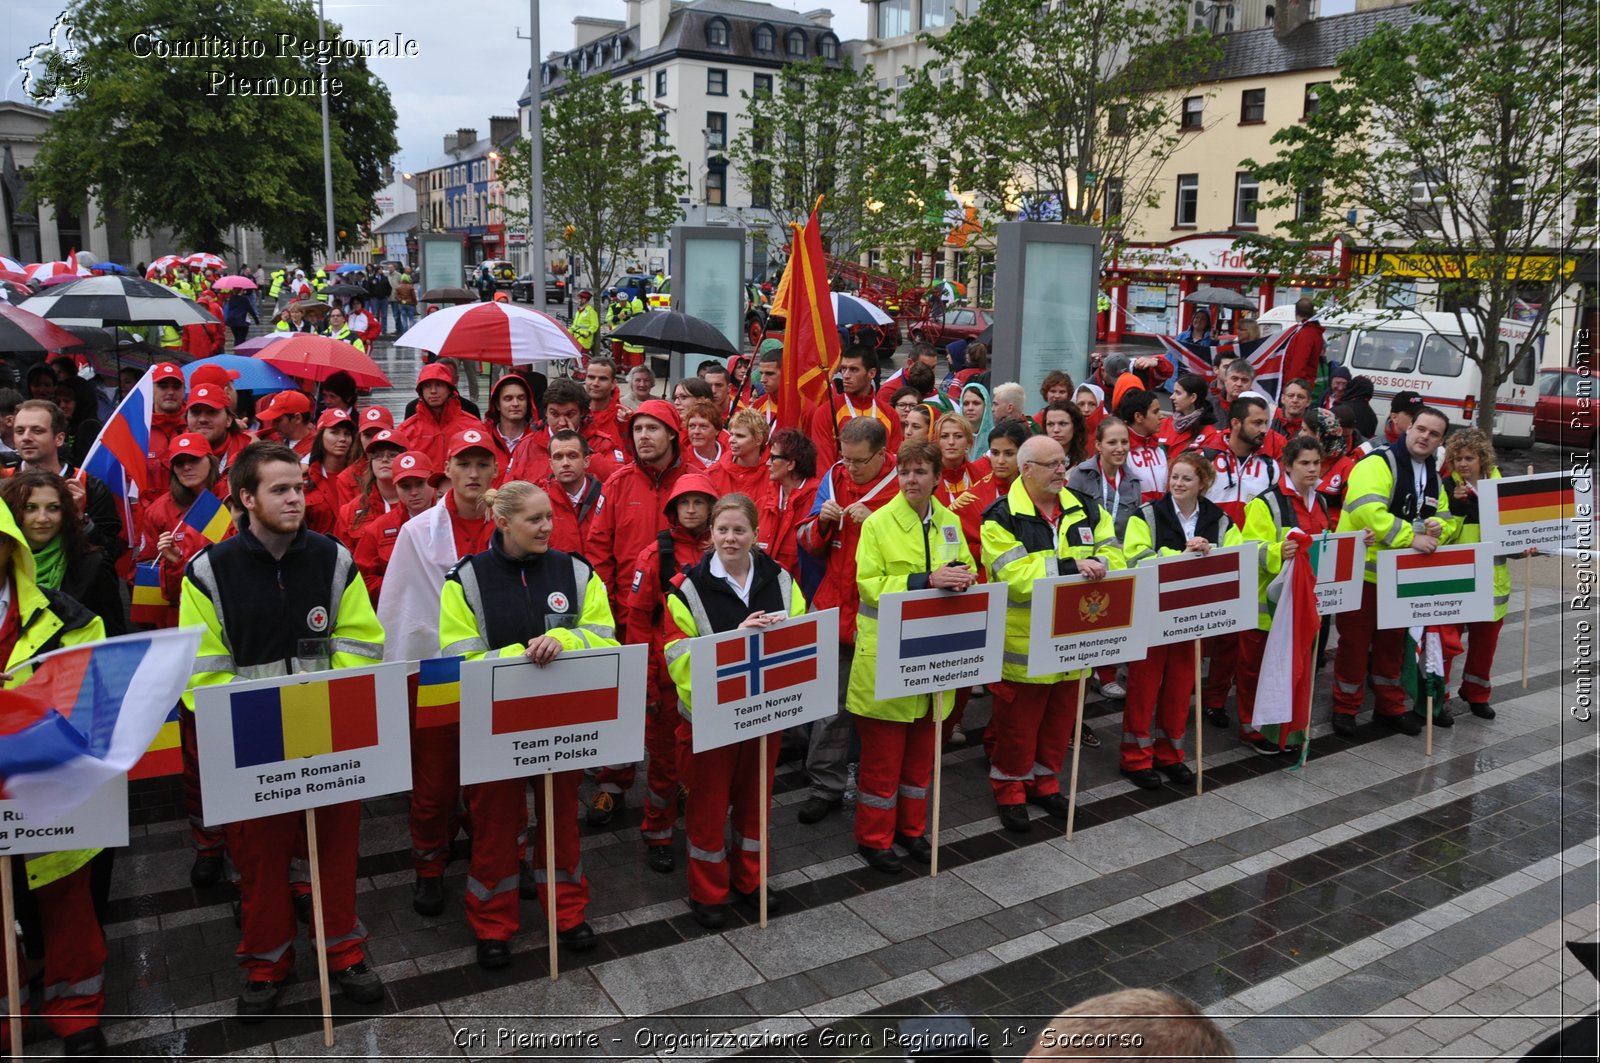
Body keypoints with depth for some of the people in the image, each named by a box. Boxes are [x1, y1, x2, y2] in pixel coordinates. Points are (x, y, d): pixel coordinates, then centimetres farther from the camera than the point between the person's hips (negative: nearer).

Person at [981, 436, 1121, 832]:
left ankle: (1044, 780, 36)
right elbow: (1015, 577, -22)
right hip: (1024, 644, -5)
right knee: (1018, 721, 6)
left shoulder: (1085, 509, 6)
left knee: (1061, 717, 17)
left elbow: (1112, 555, 4)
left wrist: (1096, 566, -19)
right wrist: (1069, 567, -27)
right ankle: (1009, 788, 25)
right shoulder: (1001, 519, -12)